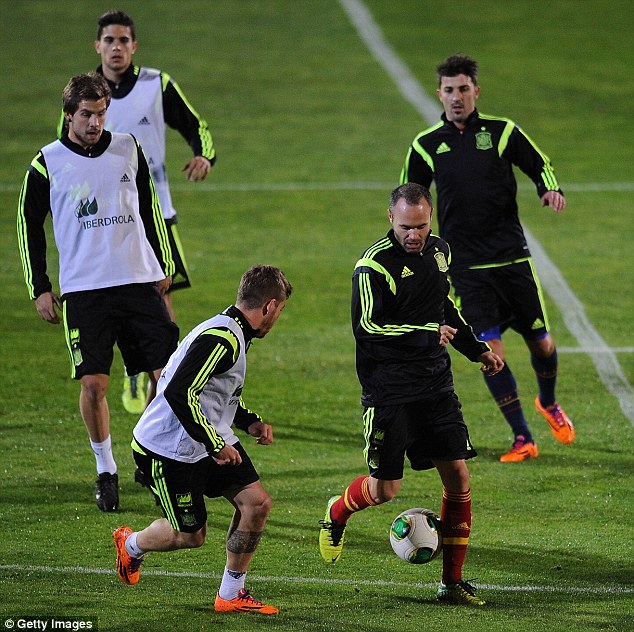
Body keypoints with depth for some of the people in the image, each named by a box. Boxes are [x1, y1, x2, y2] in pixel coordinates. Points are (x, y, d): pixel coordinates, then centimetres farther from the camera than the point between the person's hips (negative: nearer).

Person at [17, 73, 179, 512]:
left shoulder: (128, 149, 8)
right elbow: (30, 225, 8)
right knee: (94, 383, -7)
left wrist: (164, 266, 19)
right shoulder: (48, 163, 0)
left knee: (168, 374, -4)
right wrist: (40, 289, 4)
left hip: (140, 282, 2)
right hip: (84, 290, -2)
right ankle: (106, 471, 10)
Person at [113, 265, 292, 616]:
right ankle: (131, 545, 36)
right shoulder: (221, 339, -25)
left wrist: (250, 422, 9)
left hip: (211, 442, 9)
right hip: (167, 450, -9)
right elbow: (177, 393, -33)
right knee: (190, 535, 4)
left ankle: (231, 595, 8)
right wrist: (215, 445, -27)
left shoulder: (234, 336, 8)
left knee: (257, 503, -3)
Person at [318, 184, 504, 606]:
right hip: (389, 391, -6)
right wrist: (428, 333, -25)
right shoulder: (373, 266, -15)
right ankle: (337, 513, 33)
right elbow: (367, 327, -22)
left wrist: (477, 349, 25)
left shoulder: (439, 250, 9)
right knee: (385, 489, -3)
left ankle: (453, 582, 8)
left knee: (458, 476, -1)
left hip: (436, 385, 6)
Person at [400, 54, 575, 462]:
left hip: (513, 259, 1)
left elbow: (541, 165, 10)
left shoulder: (502, 132, 1)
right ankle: (523, 439, -2)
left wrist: (551, 190, -12)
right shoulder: (427, 145, 4)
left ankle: (549, 404, 39)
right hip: (466, 267, 0)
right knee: (490, 350, -11)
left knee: (541, 342, 6)